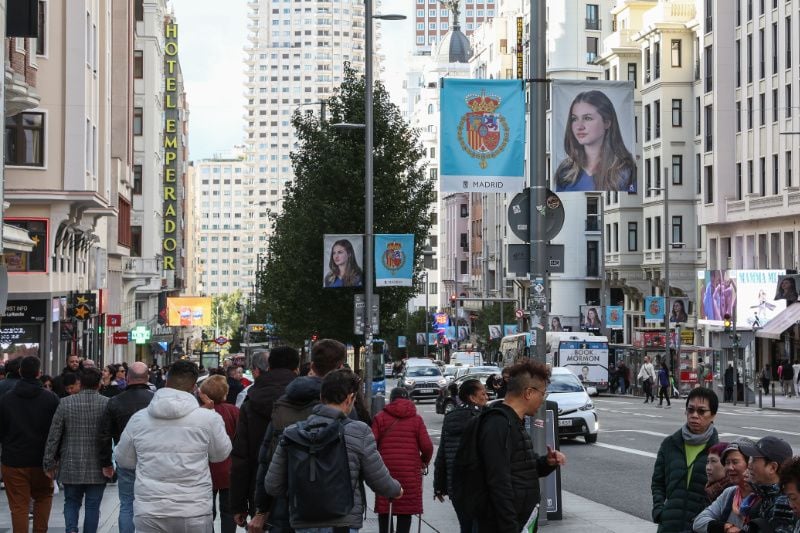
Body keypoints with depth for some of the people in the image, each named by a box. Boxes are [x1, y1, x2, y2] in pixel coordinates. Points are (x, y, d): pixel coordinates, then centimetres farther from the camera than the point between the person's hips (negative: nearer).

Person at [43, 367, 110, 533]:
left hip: (71, 467, 1)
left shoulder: (66, 403, -3)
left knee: (71, 502, 15)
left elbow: (53, 436, -1)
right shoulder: (107, 404, -5)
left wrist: (49, 463, 6)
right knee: (92, 506, 9)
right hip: (97, 468, -1)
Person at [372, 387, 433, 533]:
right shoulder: (416, 419, 3)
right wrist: (424, 462, 16)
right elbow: (427, 446, -3)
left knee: (384, 508, 10)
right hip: (410, 472, 0)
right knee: (406, 510, 4)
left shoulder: (380, 418, 3)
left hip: (385, 470, 0)